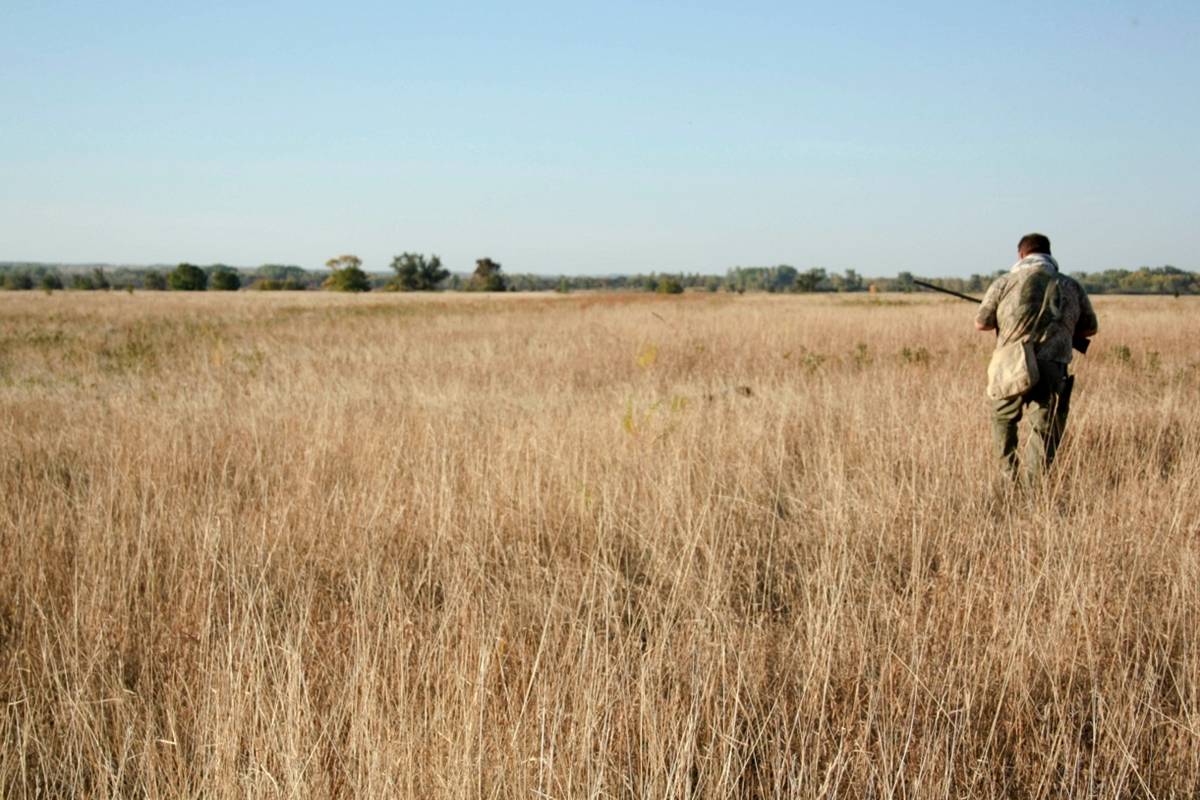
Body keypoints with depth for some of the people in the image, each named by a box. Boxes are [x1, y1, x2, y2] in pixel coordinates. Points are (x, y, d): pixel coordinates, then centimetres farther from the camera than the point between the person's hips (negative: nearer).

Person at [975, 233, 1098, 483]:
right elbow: (1091, 328, 20)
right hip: (1051, 371, 0)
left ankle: (1009, 476, 22)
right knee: (1044, 434, 1)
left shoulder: (1005, 283, 4)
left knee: (1002, 417, 25)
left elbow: (981, 324, 5)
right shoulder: (1071, 287, 11)